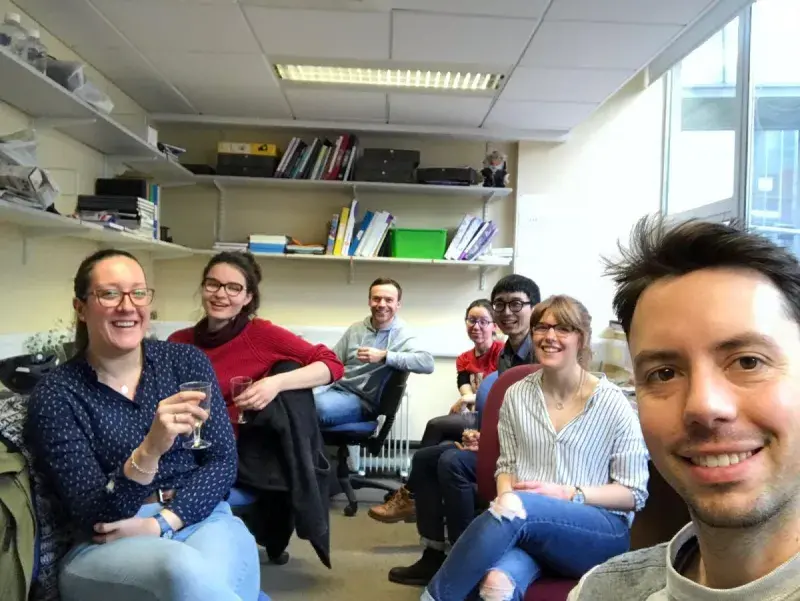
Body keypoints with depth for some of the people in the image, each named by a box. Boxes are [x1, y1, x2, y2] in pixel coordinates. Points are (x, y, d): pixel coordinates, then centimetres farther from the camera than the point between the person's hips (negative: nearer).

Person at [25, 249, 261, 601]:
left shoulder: (187, 361, 3)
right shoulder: (55, 394, -5)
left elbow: (223, 462, 1)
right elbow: (93, 517, -12)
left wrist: (159, 523, -14)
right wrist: (148, 452, -31)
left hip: (197, 518, 2)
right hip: (105, 547, -2)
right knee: (183, 571, -35)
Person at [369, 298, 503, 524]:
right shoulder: (463, 360, 18)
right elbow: (466, 395, 2)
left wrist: (474, 398, -20)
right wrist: (464, 402, -21)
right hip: (472, 420, 6)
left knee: (436, 426, -24)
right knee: (441, 447, -25)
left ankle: (410, 495, -13)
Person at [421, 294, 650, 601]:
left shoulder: (611, 403, -3)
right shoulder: (516, 395, 8)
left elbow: (635, 493, 0)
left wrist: (566, 493, -14)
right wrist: (506, 497, -8)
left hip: (602, 533, -1)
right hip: (527, 526, 2)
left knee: (519, 510, -35)